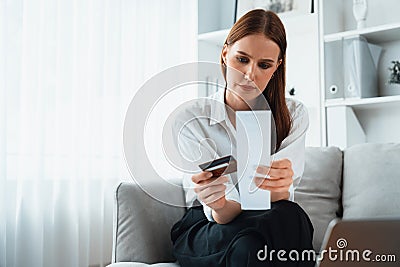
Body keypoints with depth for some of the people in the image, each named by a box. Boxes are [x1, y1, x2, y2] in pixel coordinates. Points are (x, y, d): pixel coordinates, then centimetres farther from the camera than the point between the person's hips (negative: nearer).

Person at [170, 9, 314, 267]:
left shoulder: (294, 115, -2)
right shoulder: (192, 121, -12)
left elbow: (283, 199, -16)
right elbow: (224, 216, -18)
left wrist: (279, 189, -41)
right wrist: (219, 205, -43)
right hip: (204, 231, -2)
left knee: (289, 216, -34)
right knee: (249, 245, -37)